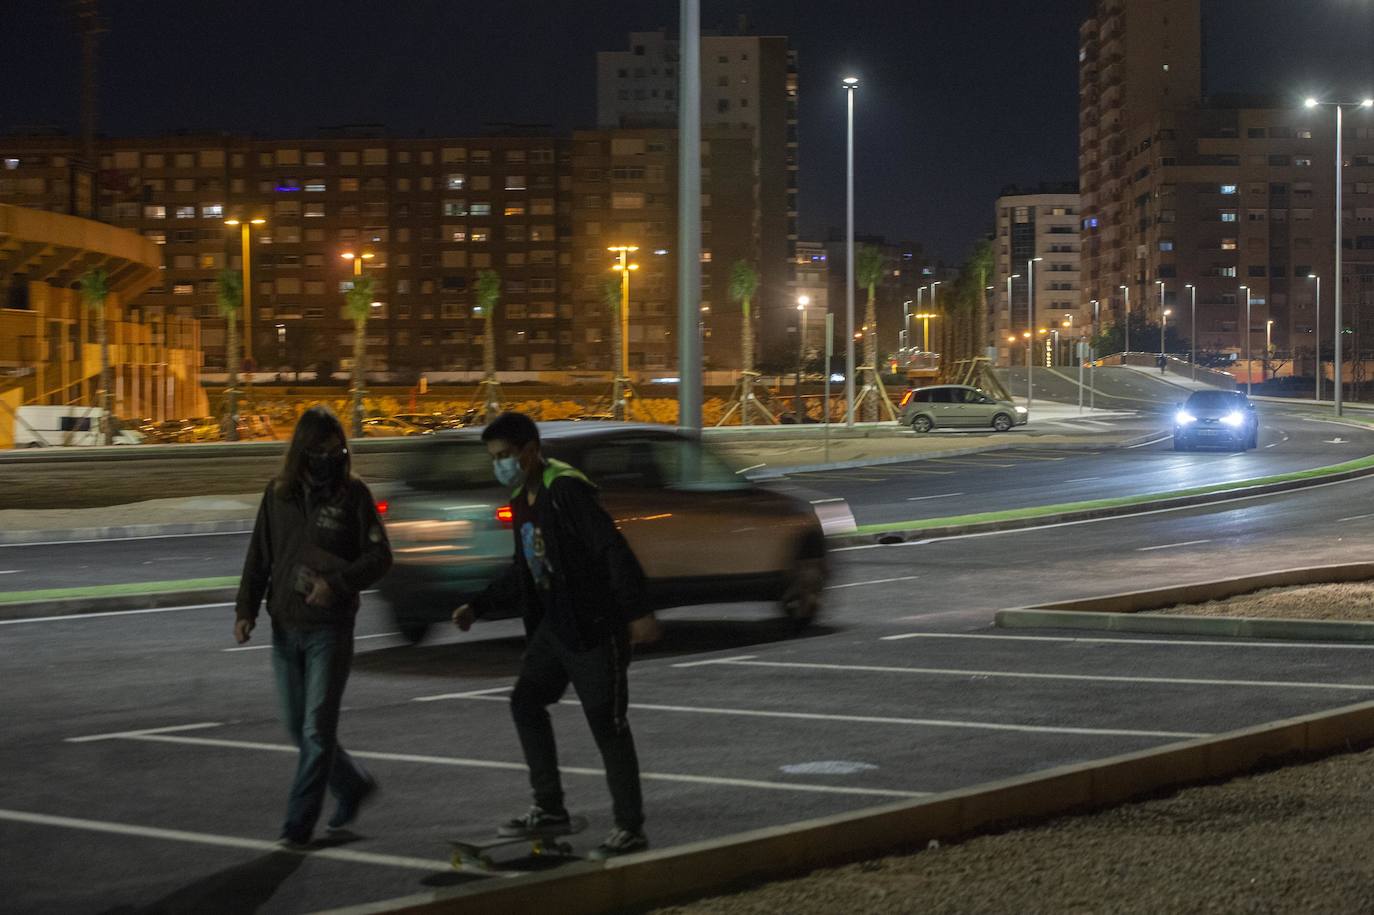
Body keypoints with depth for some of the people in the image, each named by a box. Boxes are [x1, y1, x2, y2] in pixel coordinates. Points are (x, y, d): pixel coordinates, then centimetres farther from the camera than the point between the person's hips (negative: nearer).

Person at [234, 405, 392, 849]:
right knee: (297, 725, 12)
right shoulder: (279, 494, 5)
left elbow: (380, 556, -7)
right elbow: (259, 557, 9)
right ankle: (354, 786, 33)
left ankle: (299, 823, 0)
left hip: (330, 629, -5)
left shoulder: (353, 494, -6)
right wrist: (246, 610, 0)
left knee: (318, 728, -6)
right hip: (285, 628, 5)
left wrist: (337, 582, -21)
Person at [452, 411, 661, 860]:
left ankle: (630, 827, 2)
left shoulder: (567, 490, -17)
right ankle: (549, 807, 21)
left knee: (606, 721, -5)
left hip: (596, 624, -10)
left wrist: (637, 612, -29)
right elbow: (526, 572, 24)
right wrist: (477, 606, 20)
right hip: (556, 623, 10)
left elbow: (614, 549, -23)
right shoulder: (523, 501, 12)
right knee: (525, 701, 11)